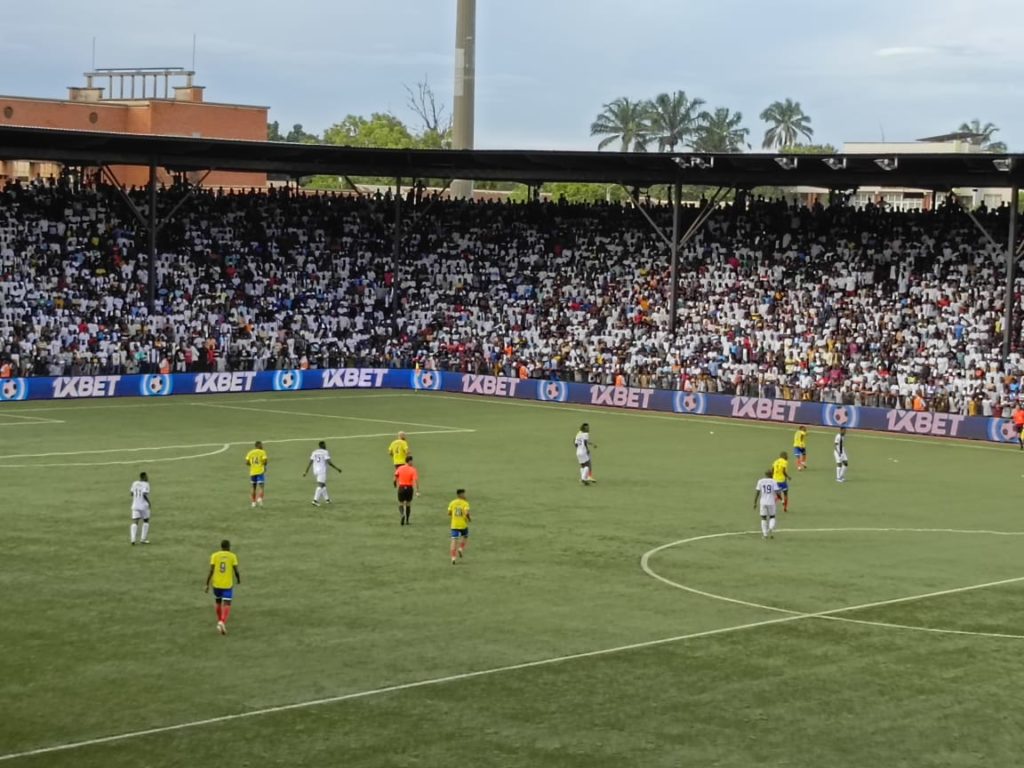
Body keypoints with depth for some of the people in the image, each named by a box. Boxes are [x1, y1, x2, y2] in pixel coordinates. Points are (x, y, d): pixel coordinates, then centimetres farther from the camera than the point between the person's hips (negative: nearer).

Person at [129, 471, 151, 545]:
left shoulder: (135, 483, 6)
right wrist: (149, 502, -8)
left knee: (135, 522, -1)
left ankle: (133, 539, -17)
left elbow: (132, 494, 11)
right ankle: (143, 539, 12)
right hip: (144, 506, -4)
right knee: (146, 521, 15)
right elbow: (145, 495, -20)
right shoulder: (146, 484, -11)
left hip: (135, 506, 4)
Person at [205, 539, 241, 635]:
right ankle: (222, 623, -26)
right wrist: (239, 580, 14)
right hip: (228, 584, -2)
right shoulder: (232, 556, -4)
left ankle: (220, 622, 29)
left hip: (216, 584, 2)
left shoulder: (215, 555, -2)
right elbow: (236, 571, -6)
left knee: (218, 602, 23)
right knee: (227, 605, -3)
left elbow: (211, 571, -8)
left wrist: (207, 585, -5)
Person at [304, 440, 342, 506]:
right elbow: (329, 462, -14)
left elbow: (310, 462, 6)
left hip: (315, 471, 7)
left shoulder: (314, 452, 10)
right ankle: (315, 500, -20)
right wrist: (337, 468, -8)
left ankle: (327, 499, 24)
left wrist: (306, 472, 8)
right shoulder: (325, 452, -7)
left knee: (323, 484, 20)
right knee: (320, 486, -9)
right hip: (322, 471, -7)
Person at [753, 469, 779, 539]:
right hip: (771, 502, -1)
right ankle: (771, 528, -13)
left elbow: (757, 492, -1)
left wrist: (755, 503, 4)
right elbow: (777, 492, -9)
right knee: (772, 517, 15)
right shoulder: (773, 482, -3)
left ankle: (765, 534, 8)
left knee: (763, 518, 11)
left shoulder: (760, 481, 1)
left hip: (763, 502, 1)